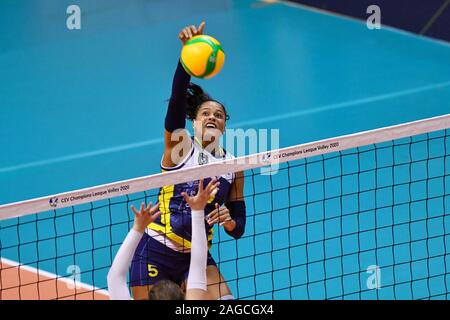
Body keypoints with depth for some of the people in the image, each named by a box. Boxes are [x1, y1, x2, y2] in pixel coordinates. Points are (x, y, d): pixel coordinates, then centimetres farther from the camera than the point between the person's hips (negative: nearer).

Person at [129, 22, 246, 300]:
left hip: (195, 257, 4)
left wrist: (230, 222, -16)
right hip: (155, 253, -4)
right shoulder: (179, 146, -5)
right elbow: (177, 97, -24)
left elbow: (238, 229, 9)